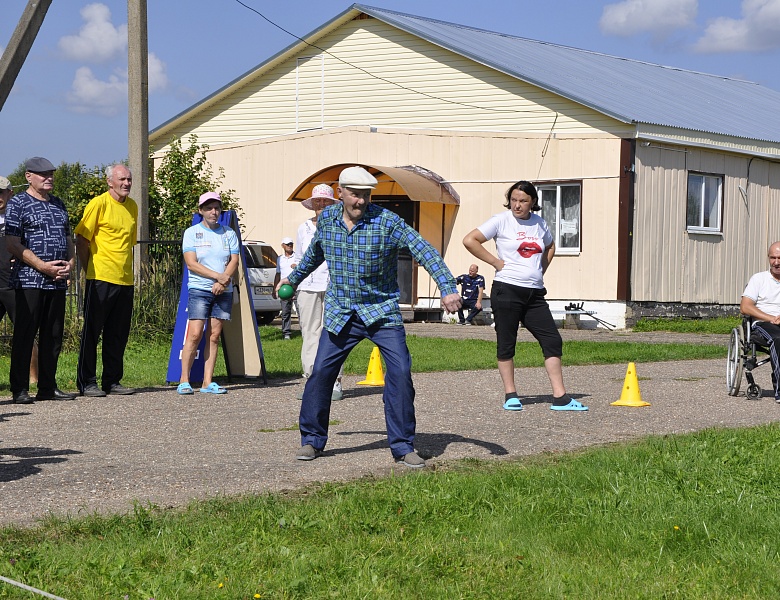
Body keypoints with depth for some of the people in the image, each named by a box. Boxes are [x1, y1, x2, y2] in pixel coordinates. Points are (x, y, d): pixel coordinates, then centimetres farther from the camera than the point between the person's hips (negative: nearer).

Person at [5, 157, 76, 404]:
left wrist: (70, 263, 2)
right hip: (29, 280, -6)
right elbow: (13, 244, -9)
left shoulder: (58, 204, 19)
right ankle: (20, 389, -1)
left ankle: (48, 387, 15)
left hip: (57, 281, 7)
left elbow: (68, 238, 22)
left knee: (53, 336, 8)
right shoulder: (18, 203, -2)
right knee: (24, 335, -5)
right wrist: (43, 266, -15)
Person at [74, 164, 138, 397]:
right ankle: (87, 382, 5)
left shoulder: (132, 206, 13)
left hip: (125, 280, 6)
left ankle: (112, 381, 17)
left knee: (118, 334, 9)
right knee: (92, 331, 0)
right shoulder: (99, 204, -7)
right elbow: (82, 240, -6)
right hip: (101, 279, -6)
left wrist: (126, 269, 16)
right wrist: (89, 270, -5)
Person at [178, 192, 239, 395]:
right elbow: (191, 263, -6)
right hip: (199, 289, -3)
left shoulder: (229, 234, 12)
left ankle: (208, 382, 3)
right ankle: (184, 381, -7)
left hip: (223, 291, 3)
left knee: (214, 336, 1)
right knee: (195, 334, -11)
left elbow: (234, 261, 4)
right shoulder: (192, 233, 3)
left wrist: (223, 281, -14)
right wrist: (217, 276, -15)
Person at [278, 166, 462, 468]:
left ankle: (403, 446, -3)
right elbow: (315, 253, 22)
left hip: (382, 310, -3)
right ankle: (312, 440, 14)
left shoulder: (386, 221, -14)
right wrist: (293, 278, 36)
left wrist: (448, 288, -33)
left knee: (400, 371, -14)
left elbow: (424, 251, -21)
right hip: (340, 313, 3)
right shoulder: (326, 218, 0)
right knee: (321, 371, -3)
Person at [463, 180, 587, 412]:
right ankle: (510, 395, 12)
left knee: (553, 341, -1)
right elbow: (469, 240, -10)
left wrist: (541, 269, 15)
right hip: (507, 290, -5)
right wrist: (496, 262, -11)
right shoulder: (501, 221, -4)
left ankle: (560, 397, 1)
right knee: (506, 344, 1)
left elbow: (550, 246, 32)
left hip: (535, 293, 5)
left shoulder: (539, 223, 12)